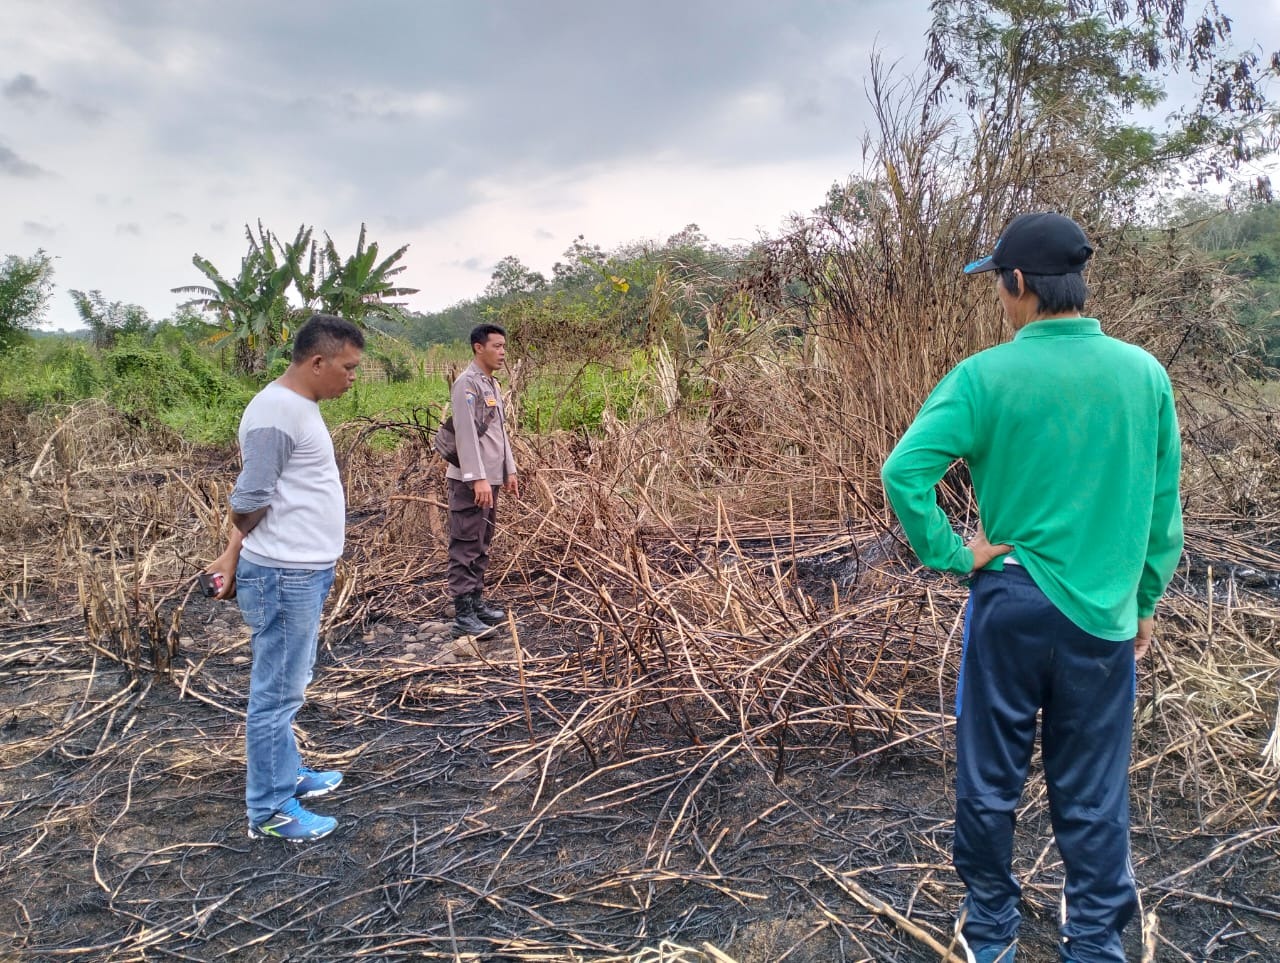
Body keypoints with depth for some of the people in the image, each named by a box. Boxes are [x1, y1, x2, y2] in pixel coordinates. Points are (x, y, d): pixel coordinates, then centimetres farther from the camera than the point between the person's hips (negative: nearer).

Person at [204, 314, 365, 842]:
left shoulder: (299, 405, 12)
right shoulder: (276, 413, -20)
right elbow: (250, 502, -19)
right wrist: (236, 555, -3)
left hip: (303, 571, 10)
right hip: (284, 576, -10)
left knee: (287, 687, 21)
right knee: (277, 693, 1)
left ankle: (287, 774, 36)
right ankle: (269, 810, 13)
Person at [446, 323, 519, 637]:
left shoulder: (492, 385, 17)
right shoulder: (467, 383, -13)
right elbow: (466, 434, -20)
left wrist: (509, 470, 20)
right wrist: (477, 478, -24)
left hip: (490, 479, 10)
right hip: (471, 481, -10)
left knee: (482, 545, 15)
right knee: (466, 546, -7)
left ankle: (477, 602, 24)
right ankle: (463, 615, -4)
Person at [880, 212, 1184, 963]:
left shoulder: (985, 376, -13)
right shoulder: (1144, 373, -3)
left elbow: (905, 473, -23)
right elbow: (1164, 507, 3)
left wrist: (954, 555, -10)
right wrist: (1145, 599, 14)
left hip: (1011, 602, -2)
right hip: (1106, 616, 2)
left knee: (990, 781, 15)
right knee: (1092, 795, 15)